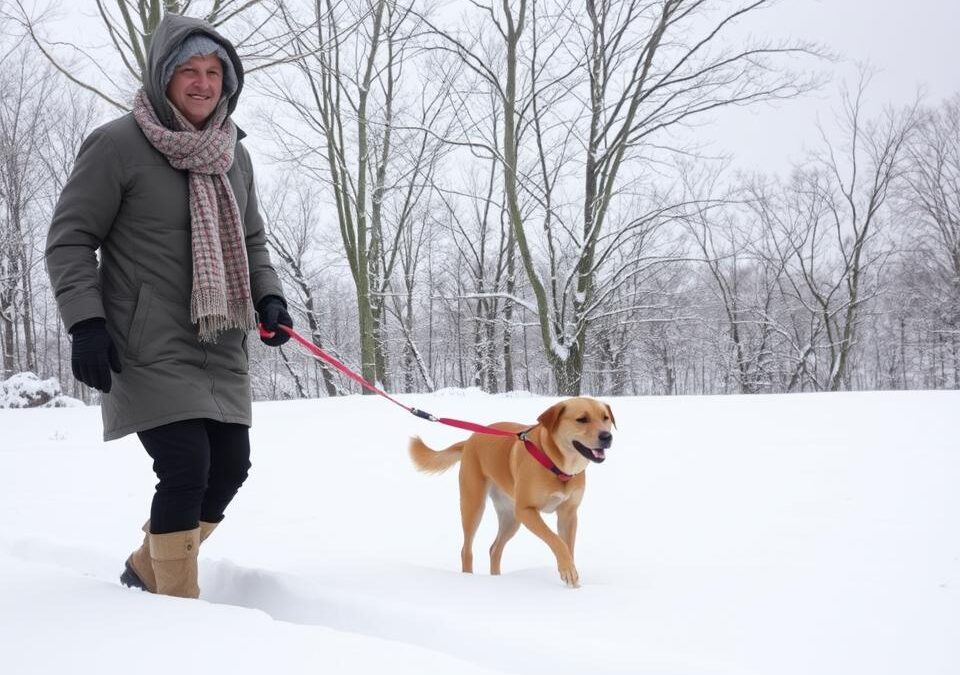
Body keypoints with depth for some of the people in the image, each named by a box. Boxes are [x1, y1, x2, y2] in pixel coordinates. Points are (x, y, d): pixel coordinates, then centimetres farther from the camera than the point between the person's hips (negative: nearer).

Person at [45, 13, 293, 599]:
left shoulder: (234, 155, 10)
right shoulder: (118, 145, -8)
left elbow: (251, 240, 20)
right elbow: (70, 239, -6)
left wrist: (269, 297, 2)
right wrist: (86, 322, -16)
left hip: (221, 352, 7)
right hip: (149, 350, -7)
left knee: (229, 467, 8)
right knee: (186, 469, -15)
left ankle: (147, 569, 31)